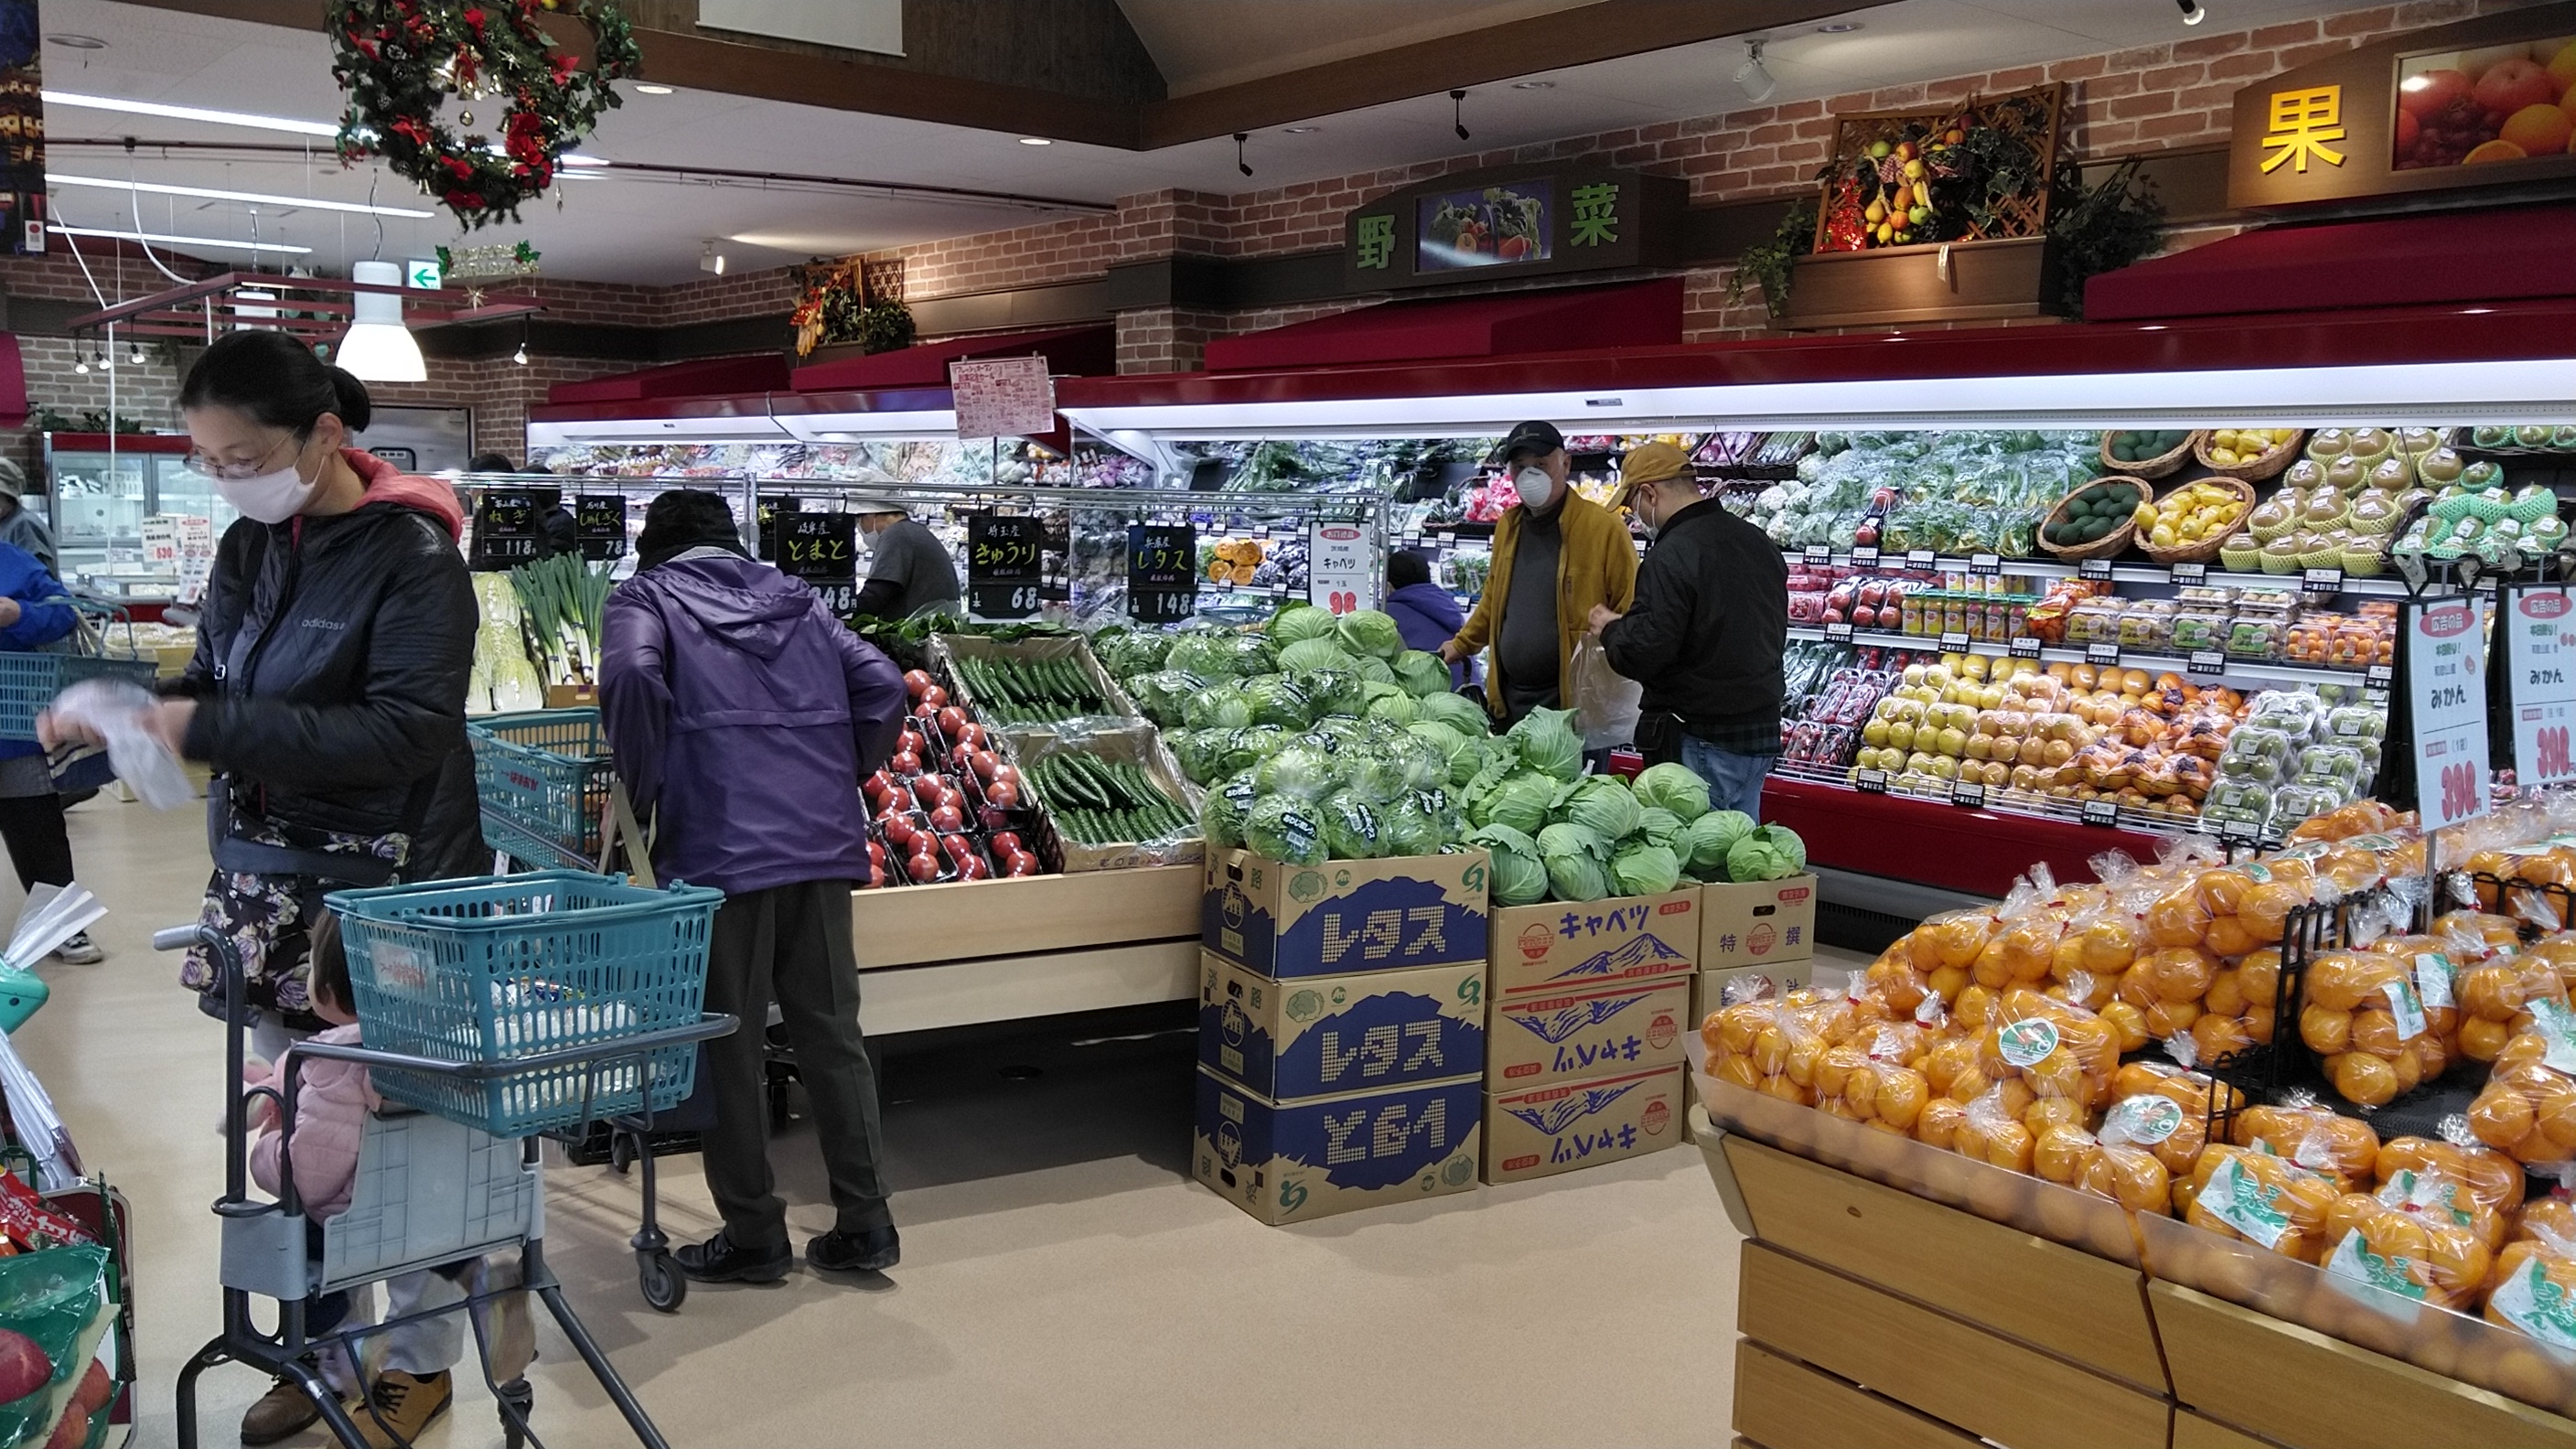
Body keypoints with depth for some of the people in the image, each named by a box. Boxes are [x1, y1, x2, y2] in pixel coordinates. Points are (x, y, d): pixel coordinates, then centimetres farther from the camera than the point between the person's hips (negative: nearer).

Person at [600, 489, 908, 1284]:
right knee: (833, 1032, 12)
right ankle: (864, 1224, 15)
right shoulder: (797, 599, 21)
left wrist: (644, 788, -4)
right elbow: (882, 686, 11)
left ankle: (754, 1234, 14)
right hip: (825, 844, 5)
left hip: (721, 847, -5)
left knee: (728, 1045, 7)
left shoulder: (648, 597, 8)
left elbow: (631, 676, -15)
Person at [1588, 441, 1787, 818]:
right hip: (1763, 734, 8)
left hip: (1701, 744, -8)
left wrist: (1610, 628, -1)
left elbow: (1643, 654, -22)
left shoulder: (1671, 557, -19)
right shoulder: (1759, 542, 8)